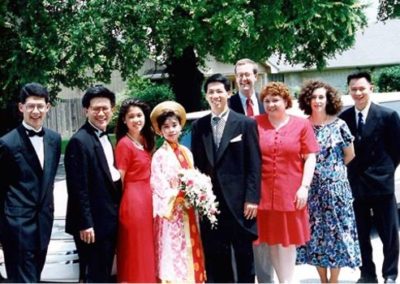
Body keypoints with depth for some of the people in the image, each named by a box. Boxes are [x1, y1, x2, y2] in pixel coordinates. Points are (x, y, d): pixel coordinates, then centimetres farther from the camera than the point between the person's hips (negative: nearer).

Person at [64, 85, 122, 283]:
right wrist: (85, 224, -20)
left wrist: (115, 213, 12)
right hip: (92, 222, -9)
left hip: (109, 219, 9)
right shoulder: (79, 141, -16)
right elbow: (78, 187, -19)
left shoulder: (105, 138, 12)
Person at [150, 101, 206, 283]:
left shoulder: (186, 152, 9)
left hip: (188, 215, 6)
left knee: (190, 256, 9)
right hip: (171, 215, -6)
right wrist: (183, 194, -21)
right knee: (173, 257, -4)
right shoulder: (159, 156, -9)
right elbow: (160, 189, -12)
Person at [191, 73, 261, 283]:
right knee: (214, 256, 7)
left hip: (239, 200, -3)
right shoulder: (198, 126, 9)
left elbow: (254, 164, -4)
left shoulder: (246, 123, -1)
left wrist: (252, 198, -10)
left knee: (244, 254, 7)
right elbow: (196, 164, 10)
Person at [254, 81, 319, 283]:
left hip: (291, 192, -1)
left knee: (288, 239, 7)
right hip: (263, 192, 1)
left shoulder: (301, 124, 3)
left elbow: (310, 157, 0)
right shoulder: (256, 123, 3)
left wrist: (304, 187, -8)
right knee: (271, 239, 8)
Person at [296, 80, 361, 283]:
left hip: (335, 186, -2)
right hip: (311, 187, 2)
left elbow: (350, 155, 6)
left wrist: (334, 168, 6)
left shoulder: (339, 125, -3)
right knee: (315, 232, 6)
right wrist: (322, 167, 1)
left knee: (336, 230, 1)